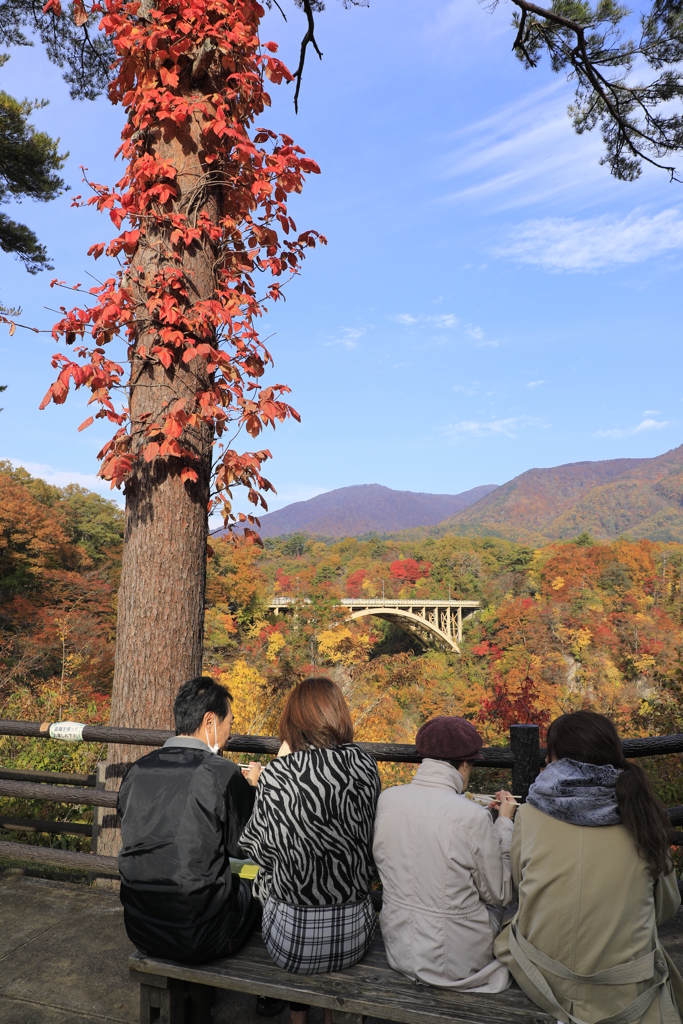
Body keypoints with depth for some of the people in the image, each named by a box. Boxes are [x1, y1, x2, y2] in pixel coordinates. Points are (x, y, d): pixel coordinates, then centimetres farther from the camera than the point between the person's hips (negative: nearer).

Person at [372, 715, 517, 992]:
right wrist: (504, 822, -1)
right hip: (455, 958, -4)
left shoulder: (387, 799, -10)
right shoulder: (473, 818, -24)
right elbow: (500, 894, -9)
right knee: (493, 904, 27)